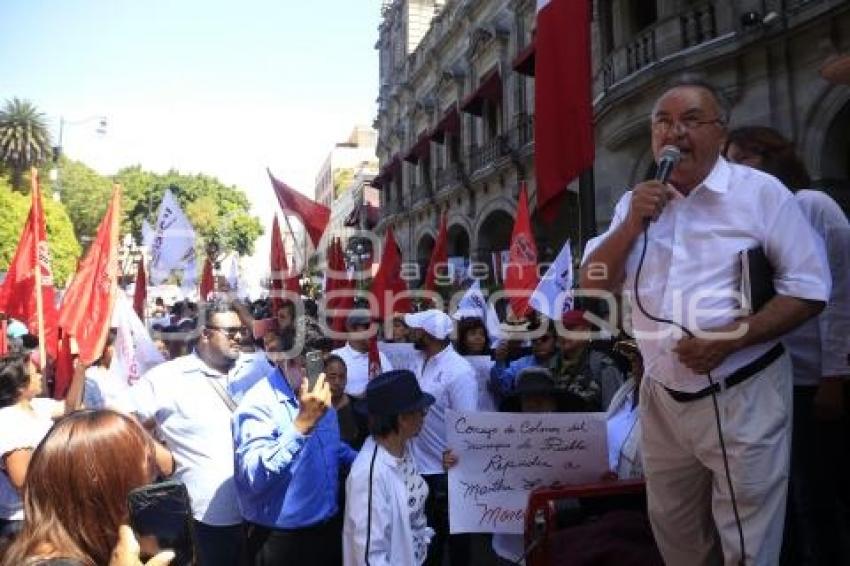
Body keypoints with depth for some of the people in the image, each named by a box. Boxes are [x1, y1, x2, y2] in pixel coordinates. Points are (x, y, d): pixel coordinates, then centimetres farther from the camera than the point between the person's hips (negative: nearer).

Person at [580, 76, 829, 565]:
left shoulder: (761, 192, -8)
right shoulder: (636, 202, 6)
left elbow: (809, 289, -9)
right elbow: (593, 285, 1)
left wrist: (730, 339, -22)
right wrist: (633, 223, -13)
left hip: (741, 396, -4)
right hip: (662, 399, 5)